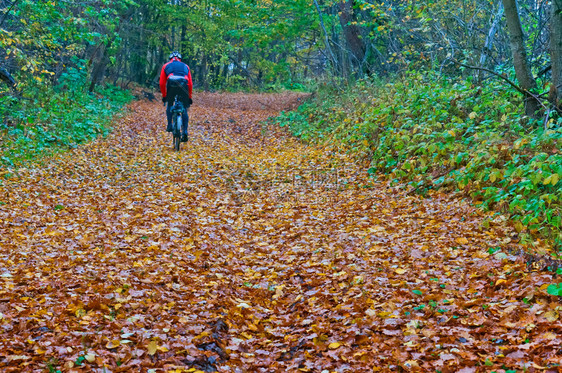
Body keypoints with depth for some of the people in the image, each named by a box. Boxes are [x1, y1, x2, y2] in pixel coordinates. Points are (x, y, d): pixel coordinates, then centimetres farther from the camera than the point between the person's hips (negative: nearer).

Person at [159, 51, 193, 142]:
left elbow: (162, 83, 22)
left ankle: (170, 125, 13)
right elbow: (190, 84, 25)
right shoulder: (185, 66, 30)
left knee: (169, 105, 26)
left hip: (171, 85, -1)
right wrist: (190, 97, 30)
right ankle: (185, 132, 0)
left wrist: (164, 96, 31)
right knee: (184, 110, 11)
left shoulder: (166, 65, 28)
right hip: (184, 86, 1)